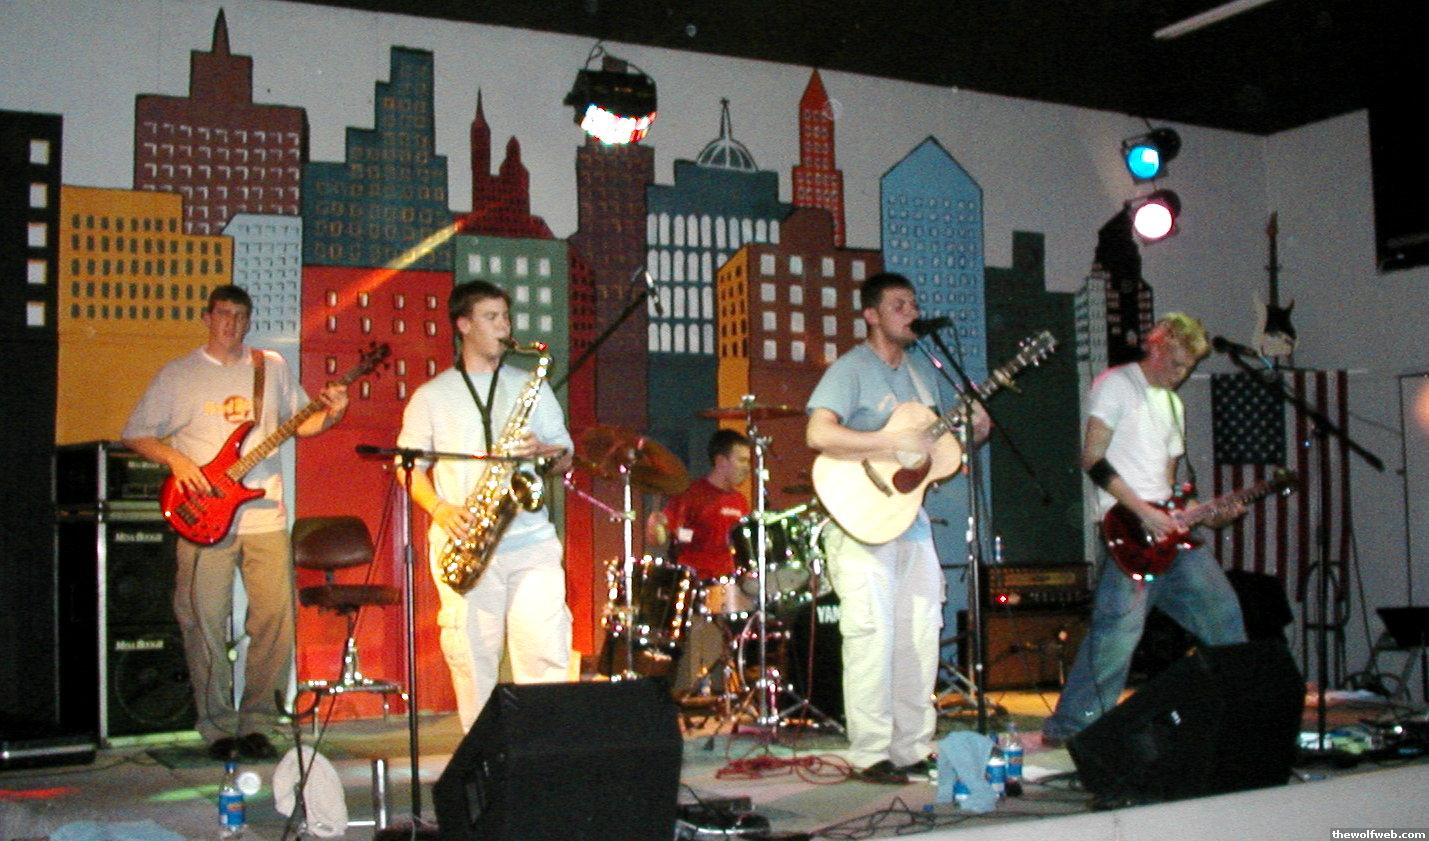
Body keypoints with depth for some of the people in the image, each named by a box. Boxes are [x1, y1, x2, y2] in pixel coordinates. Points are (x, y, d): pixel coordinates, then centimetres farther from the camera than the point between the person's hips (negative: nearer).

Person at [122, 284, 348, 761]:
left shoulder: (272, 367, 13)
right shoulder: (178, 376, 6)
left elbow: (299, 421, 20)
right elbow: (135, 435, 7)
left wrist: (329, 415, -1)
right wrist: (175, 459, -9)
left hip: (265, 516, 2)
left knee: (276, 620, -2)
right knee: (205, 623, -1)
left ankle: (256, 723, 11)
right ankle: (218, 728, 11)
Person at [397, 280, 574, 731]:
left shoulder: (531, 387, 16)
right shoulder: (431, 397, 11)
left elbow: (566, 456, 16)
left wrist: (543, 451, -7)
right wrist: (439, 508, -9)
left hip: (531, 537, 1)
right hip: (463, 542, -1)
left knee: (545, 650, -9)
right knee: (473, 655, -1)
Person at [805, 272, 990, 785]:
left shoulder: (922, 369, 15)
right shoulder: (851, 370, -8)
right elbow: (819, 434, -23)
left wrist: (974, 431, 0)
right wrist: (895, 441, -25)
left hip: (911, 516, 8)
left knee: (920, 635, 9)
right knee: (872, 633, -9)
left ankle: (914, 748, 18)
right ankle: (871, 756, -1)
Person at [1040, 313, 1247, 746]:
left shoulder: (1174, 404, 24)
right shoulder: (1117, 384, -2)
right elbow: (1093, 459, -12)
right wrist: (1143, 512, -16)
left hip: (1168, 530, 9)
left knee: (1222, 612, 10)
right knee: (1120, 628, -17)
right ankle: (1067, 727, -11)